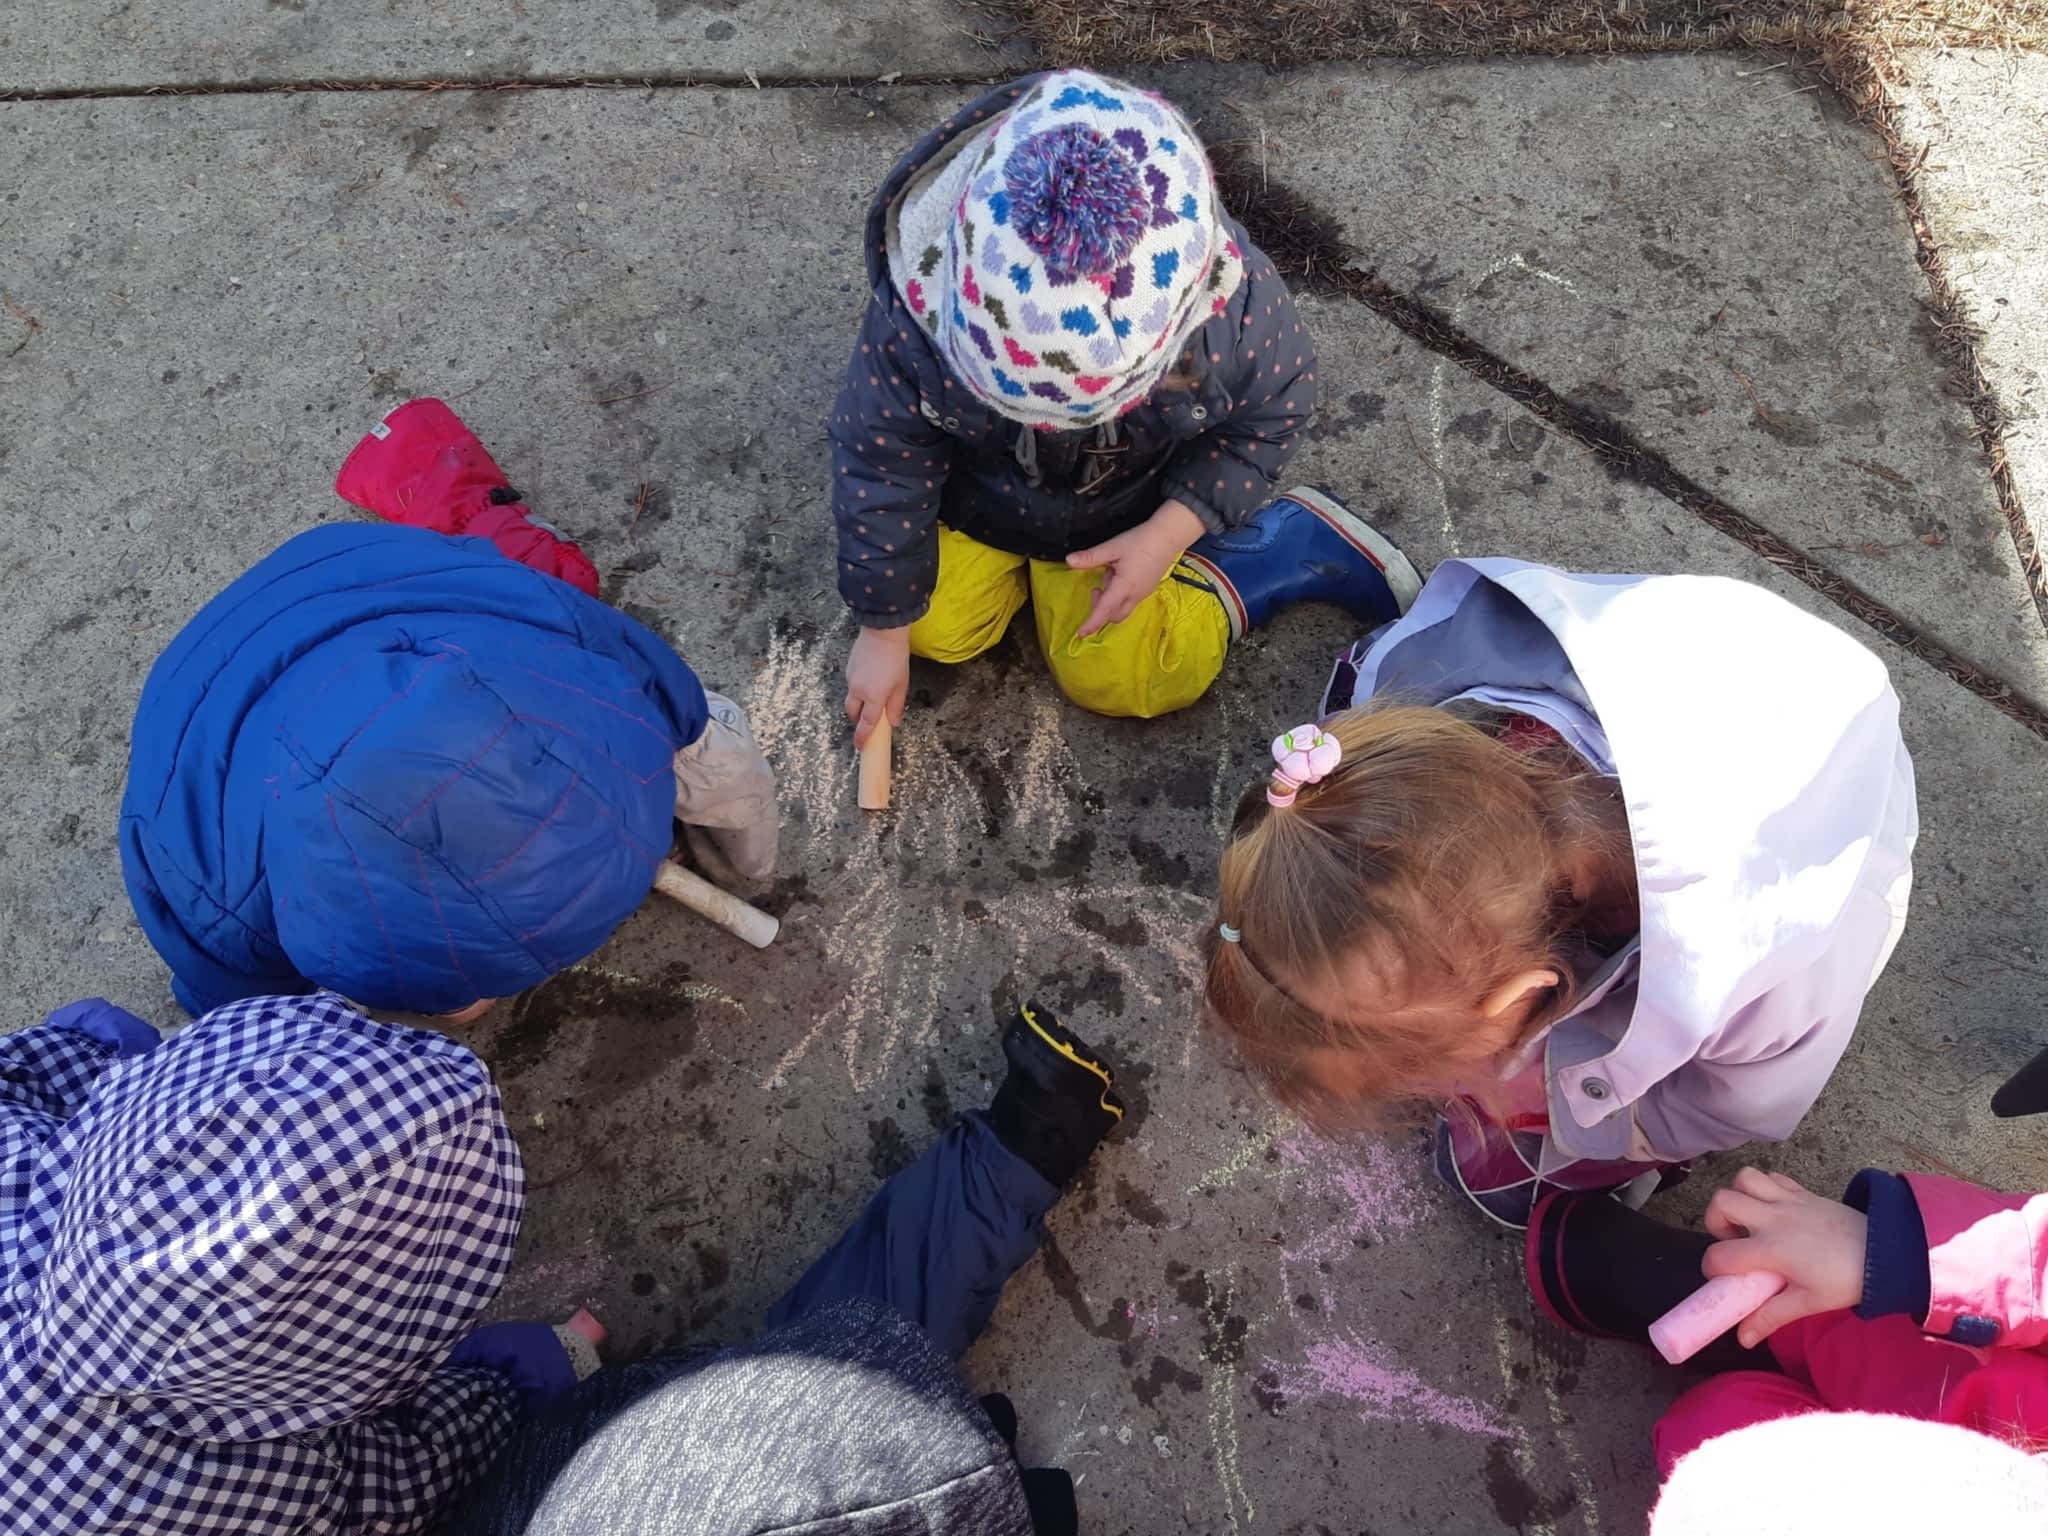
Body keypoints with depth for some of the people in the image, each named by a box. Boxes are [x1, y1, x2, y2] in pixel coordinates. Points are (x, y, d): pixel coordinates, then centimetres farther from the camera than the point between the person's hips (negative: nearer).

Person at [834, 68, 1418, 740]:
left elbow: (1270, 414, -15)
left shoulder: (1232, 304, -38)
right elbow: (881, 461, -20)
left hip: (1130, 508, -1)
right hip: (983, 481, 2)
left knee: (1115, 677, -5)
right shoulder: (920, 308, -36)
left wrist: (1167, 534, -26)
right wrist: (883, 630, -12)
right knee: (935, 627, -5)